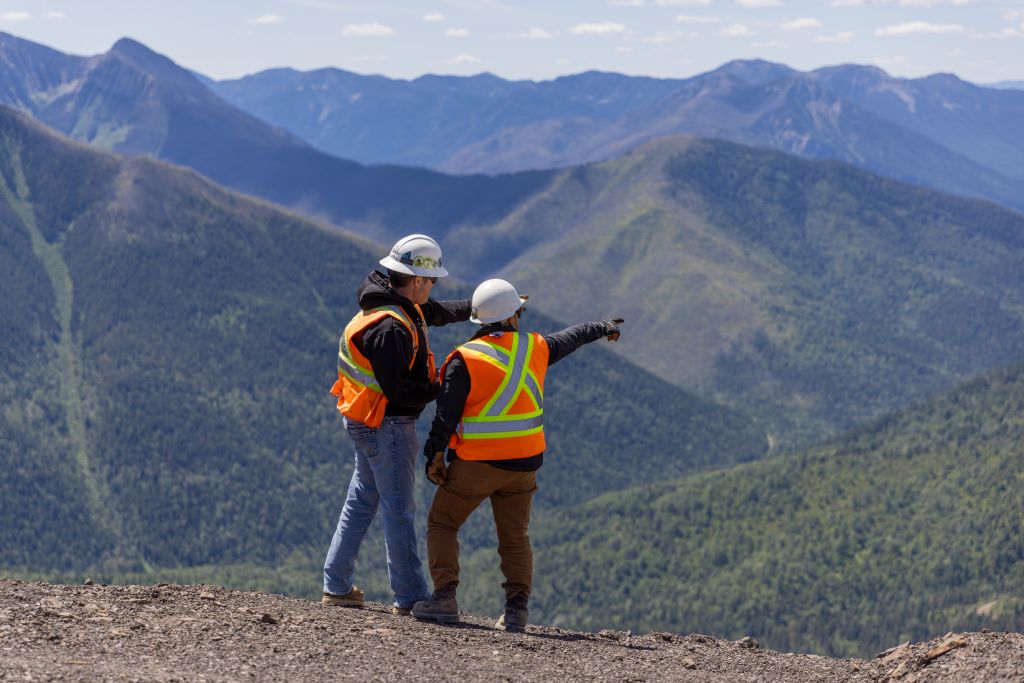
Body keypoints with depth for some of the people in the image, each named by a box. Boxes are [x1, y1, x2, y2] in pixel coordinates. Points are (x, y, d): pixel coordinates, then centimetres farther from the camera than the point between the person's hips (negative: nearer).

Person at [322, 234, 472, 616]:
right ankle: (410, 597, 2)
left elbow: (438, 312, 21)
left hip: (368, 425, 10)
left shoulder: (402, 306, 4)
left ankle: (336, 587, 23)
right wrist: (443, 388, -17)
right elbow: (397, 390, -27)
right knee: (399, 510, -4)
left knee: (361, 501, 17)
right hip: (387, 426, -10)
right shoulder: (389, 329, -26)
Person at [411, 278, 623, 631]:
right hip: (524, 462, 4)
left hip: (475, 462, -4)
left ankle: (444, 597, -2)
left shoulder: (465, 358, -12)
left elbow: (446, 412, -14)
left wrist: (434, 455, -6)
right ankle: (517, 608, 4)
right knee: (515, 538, 13)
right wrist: (602, 328, 41)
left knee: (442, 524, 10)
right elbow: (570, 338, 22)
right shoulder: (535, 348, 2)